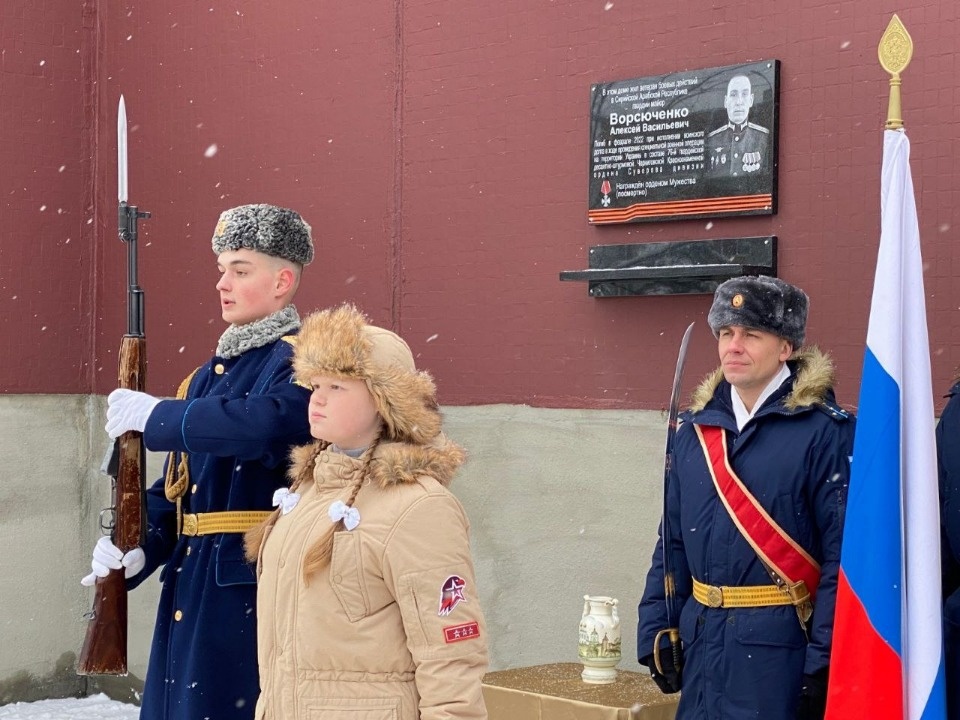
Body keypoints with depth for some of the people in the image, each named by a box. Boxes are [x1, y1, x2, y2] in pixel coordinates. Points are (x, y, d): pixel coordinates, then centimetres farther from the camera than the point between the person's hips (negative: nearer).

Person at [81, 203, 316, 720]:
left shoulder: (298, 361, -8)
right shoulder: (210, 374, 16)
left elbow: (265, 423, -30)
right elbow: (177, 483, 16)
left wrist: (156, 416, -20)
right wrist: (139, 550, -1)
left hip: (252, 585, -8)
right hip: (188, 586, 8)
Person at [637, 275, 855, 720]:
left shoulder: (823, 431, -10)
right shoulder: (695, 428, 8)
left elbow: (844, 551, -14)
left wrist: (825, 659, -17)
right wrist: (655, 631, 7)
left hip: (781, 644, -5)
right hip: (703, 640, 6)